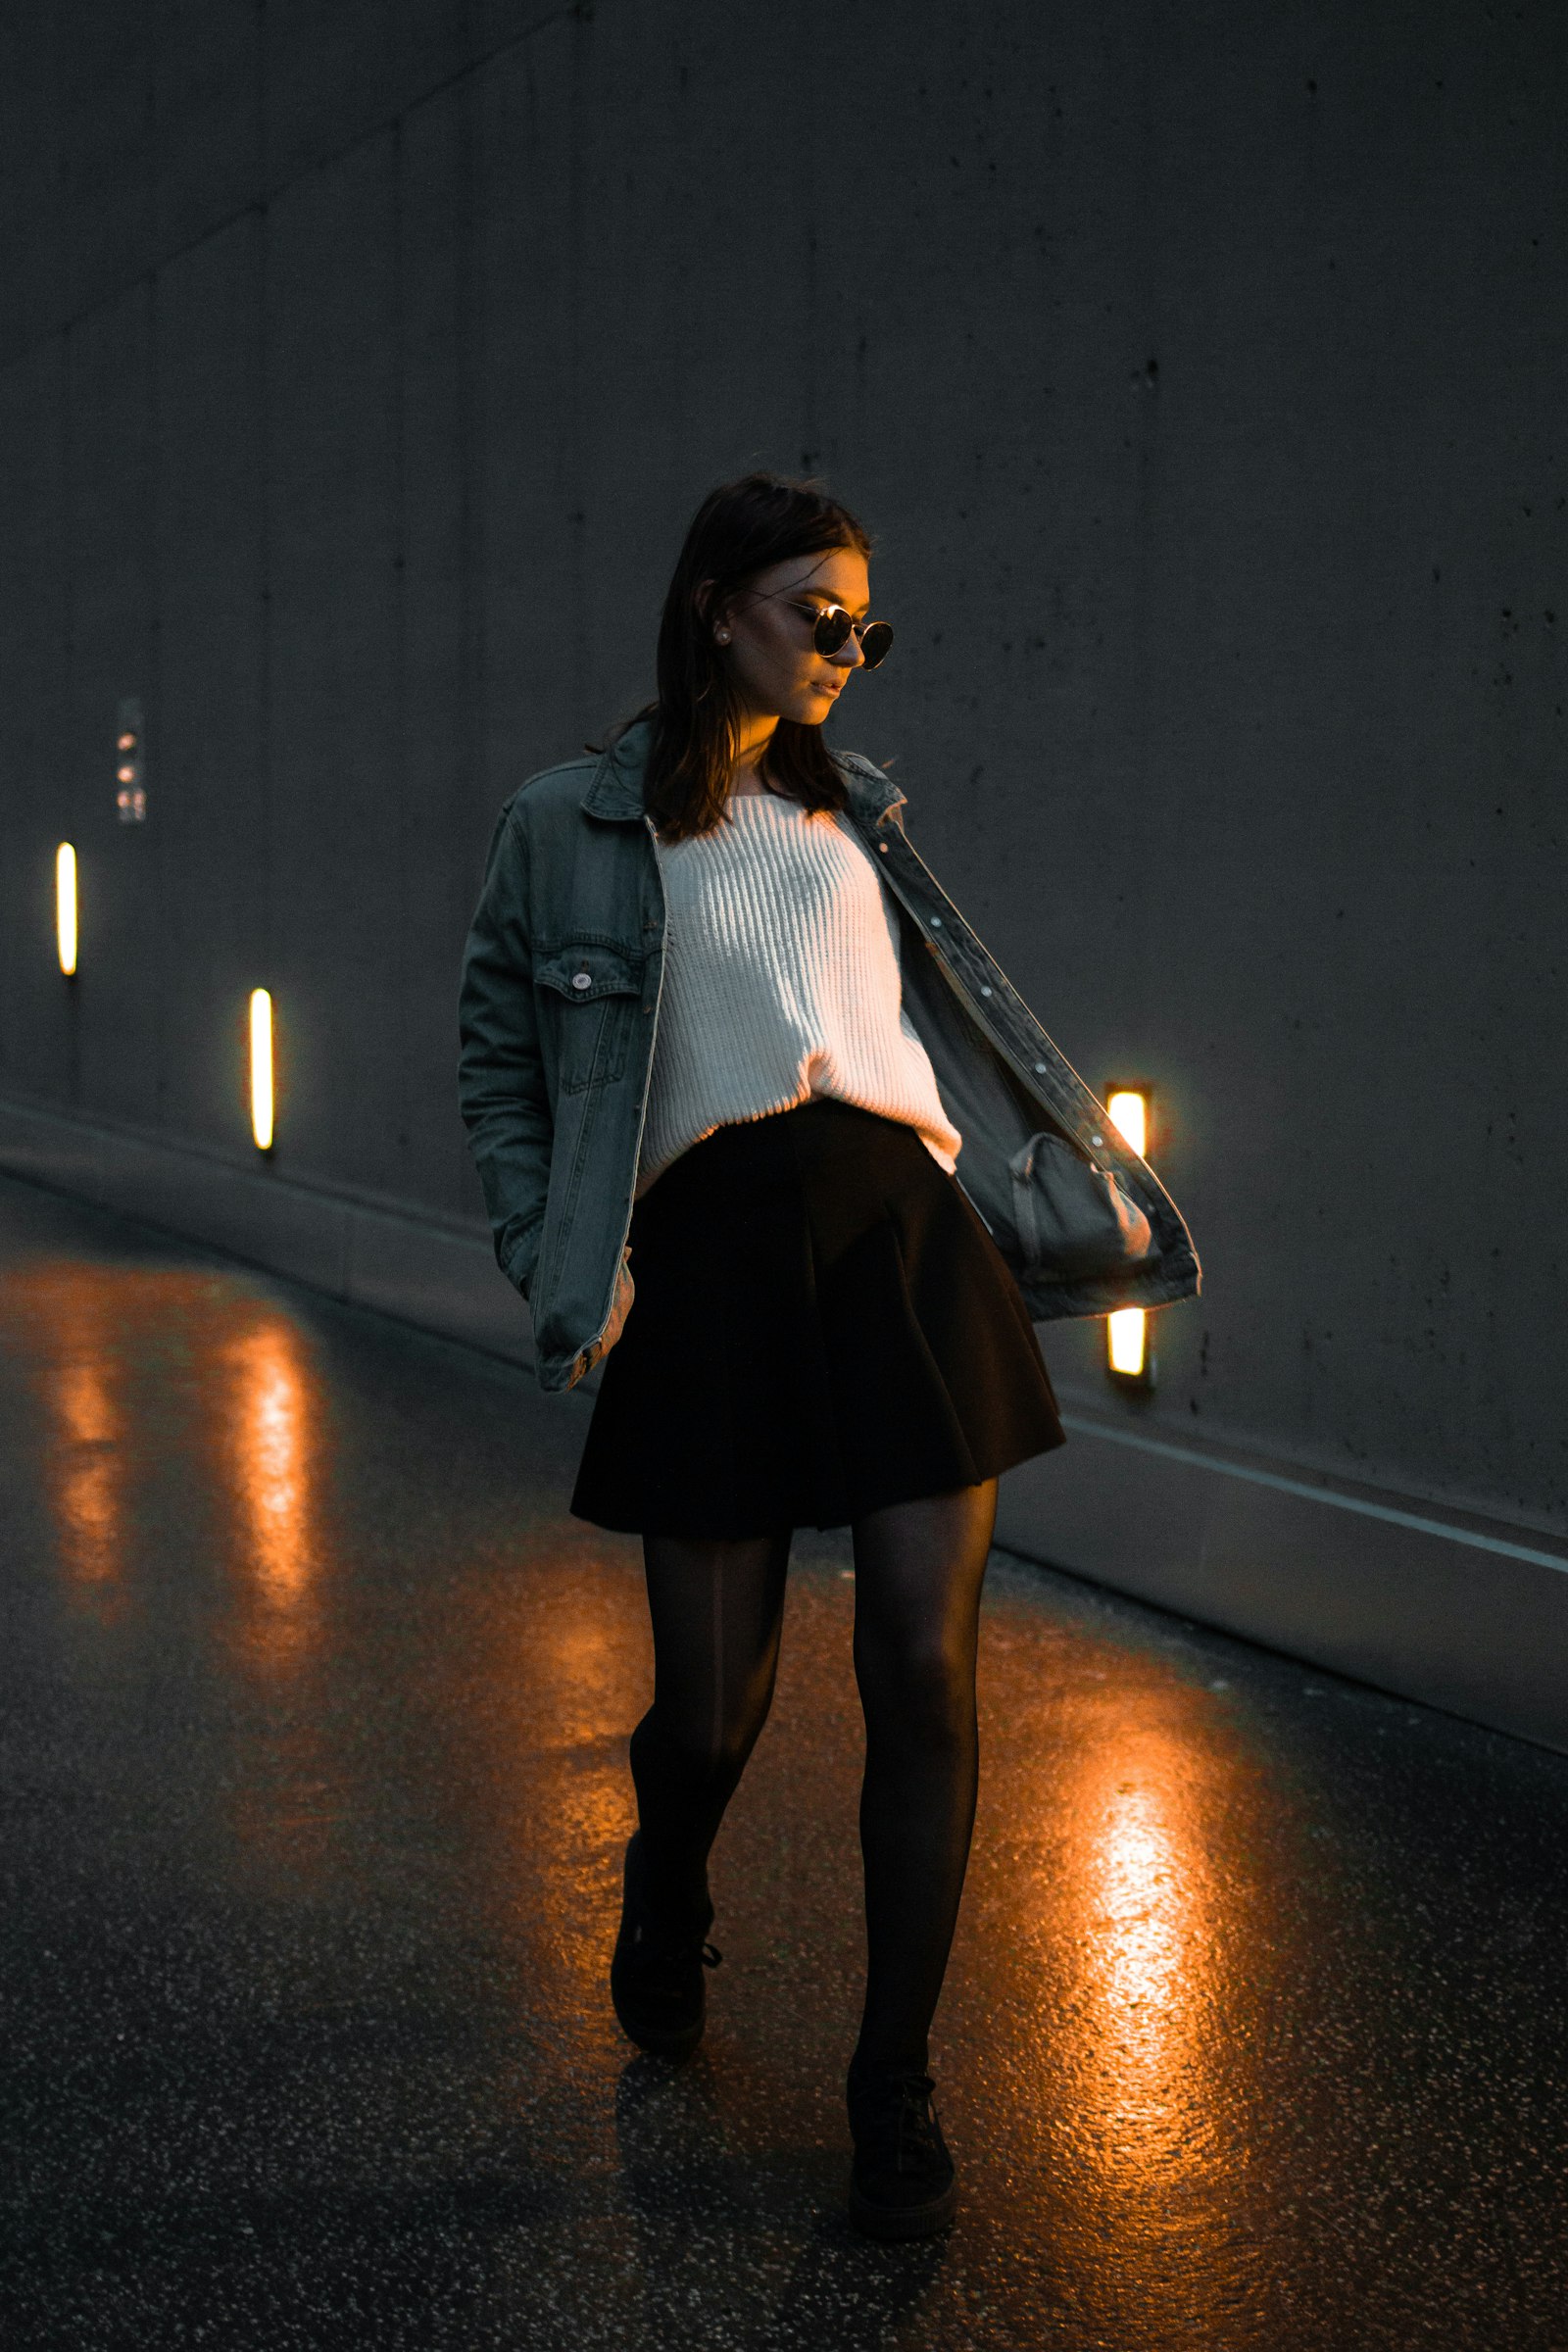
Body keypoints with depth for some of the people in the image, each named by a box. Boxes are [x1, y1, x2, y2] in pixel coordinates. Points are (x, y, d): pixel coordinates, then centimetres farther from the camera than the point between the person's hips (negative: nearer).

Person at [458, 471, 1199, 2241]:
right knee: (715, 1696, 3)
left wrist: (1076, 1190, 16)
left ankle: (894, 2089, 8)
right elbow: (499, 1053, 11)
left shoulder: (853, 814, 17)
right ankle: (666, 1892, 40)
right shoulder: (569, 827, 7)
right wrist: (551, 1265, 1)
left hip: (907, 1234, 3)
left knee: (924, 1670, -4)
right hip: (716, 1263, -2)